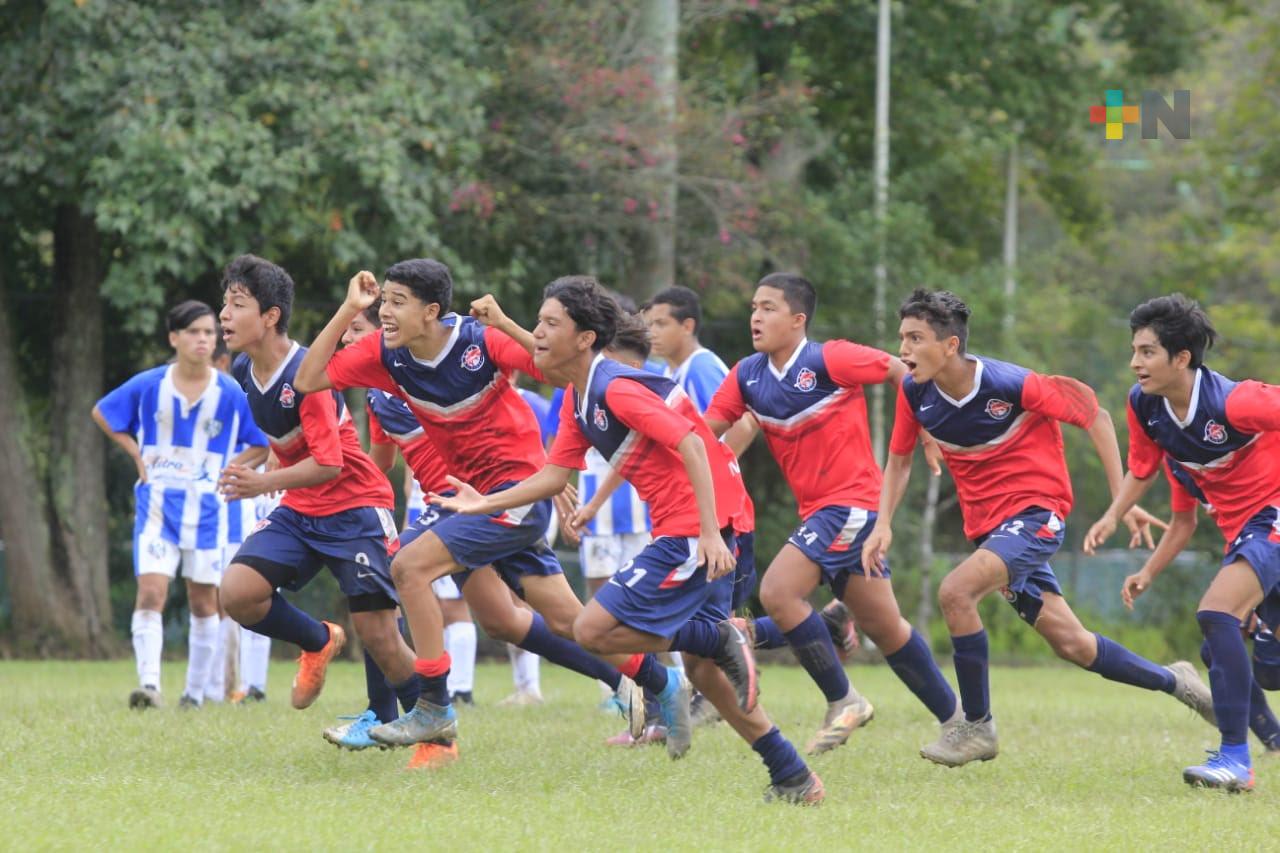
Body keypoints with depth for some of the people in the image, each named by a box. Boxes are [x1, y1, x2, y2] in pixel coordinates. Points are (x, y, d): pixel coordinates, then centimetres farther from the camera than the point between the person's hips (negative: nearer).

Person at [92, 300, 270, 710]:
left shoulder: (230, 393, -3)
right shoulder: (148, 385, -2)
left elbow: (262, 445, 8)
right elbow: (102, 413, 14)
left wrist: (229, 470, -5)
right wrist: (138, 456, 5)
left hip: (207, 507, 1)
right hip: (157, 503, -1)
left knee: (204, 602, 7)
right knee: (150, 592, -16)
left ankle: (195, 692, 17)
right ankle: (149, 684, -21)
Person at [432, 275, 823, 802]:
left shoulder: (617, 389, -16)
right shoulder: (576, 400, 13)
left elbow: (688, 443, -23)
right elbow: (555, 475, 20)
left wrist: (709, 532, -29)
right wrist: (486, 503, 13)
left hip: (693, 533, -10)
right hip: (682, 529, 10)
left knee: (592, 630, -10)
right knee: (701, 666, 15)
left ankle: (721, 639, -5)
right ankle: (793, 777, 17)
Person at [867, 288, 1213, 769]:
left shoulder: (1011, 386, -22)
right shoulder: (914, 392, -7)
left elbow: (1093, 415, -11)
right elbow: (899, 459, 10)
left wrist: (1123, 500, -11)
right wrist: (883, 524, -5)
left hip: (1036, 511, -6)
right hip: (987, 526, 6)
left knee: (955, 592, -27)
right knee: (1070, 644, 9)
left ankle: (977, 726, -12)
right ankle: (1173, 681, 32)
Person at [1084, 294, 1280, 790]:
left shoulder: (1233, 402, -28)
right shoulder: (1144, 405, -6)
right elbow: (1142, 470, 11)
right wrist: (1113, 516, -3)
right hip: (1240, 527, 8)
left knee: (1216, 615, -25)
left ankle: (1235, 757, -22)